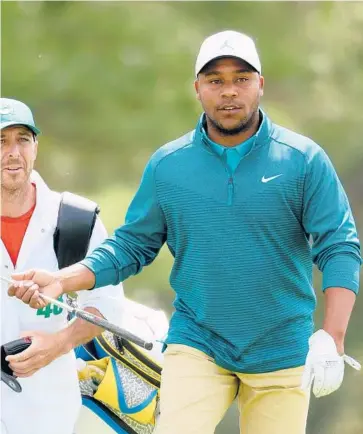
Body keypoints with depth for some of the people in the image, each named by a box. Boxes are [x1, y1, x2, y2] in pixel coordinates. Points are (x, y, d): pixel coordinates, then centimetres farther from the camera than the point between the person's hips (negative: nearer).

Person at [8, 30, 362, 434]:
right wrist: (61, 281, -5)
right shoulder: (167, 165, 4)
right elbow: (131, 245, 10)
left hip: (281, 354, 0)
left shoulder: (304, 159, -3)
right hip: (196, 345, 1)